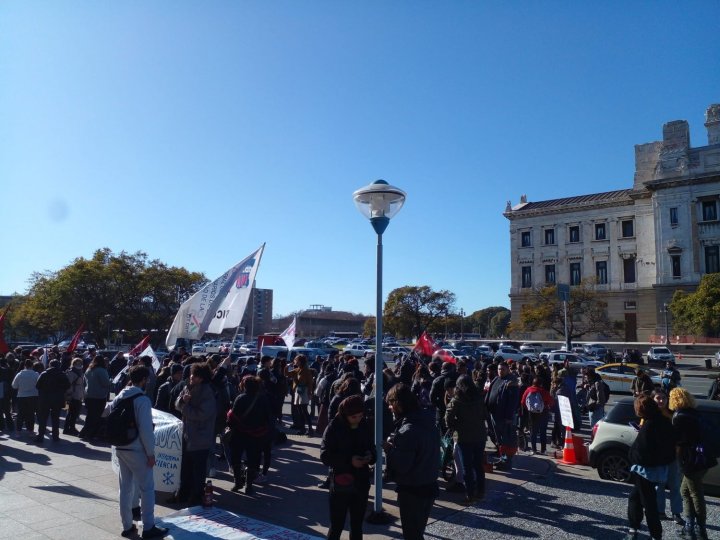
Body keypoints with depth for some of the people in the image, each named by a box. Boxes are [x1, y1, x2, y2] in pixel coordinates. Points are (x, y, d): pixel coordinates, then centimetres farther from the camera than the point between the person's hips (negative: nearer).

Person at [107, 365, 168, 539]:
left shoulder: (119, 397, 5)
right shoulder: (142, 399, -18)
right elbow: (146, 429, -19)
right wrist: (151, 453, -12)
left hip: (120, 448, 7)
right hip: (136, 450, -7)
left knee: (125, 487, 15)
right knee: (147, 488, 4)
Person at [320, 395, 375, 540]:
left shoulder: (365, 426, -2)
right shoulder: (334, 428, -13)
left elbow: (371, 448, 9)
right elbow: (325, 456, -14)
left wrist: (370, 456, -14)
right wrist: (349, 460, -25)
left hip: (361, 482, 4)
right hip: (341, 483, -4)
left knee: (357, 525, 16)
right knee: (337, 526, 5)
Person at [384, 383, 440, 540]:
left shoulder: (408, 430, -25)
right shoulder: (429, 423, 1)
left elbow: (401, 465, -26)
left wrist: (389, 448, -11)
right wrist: (396, 443, 5)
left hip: (412, 491, -8)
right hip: (429, 486, 8)